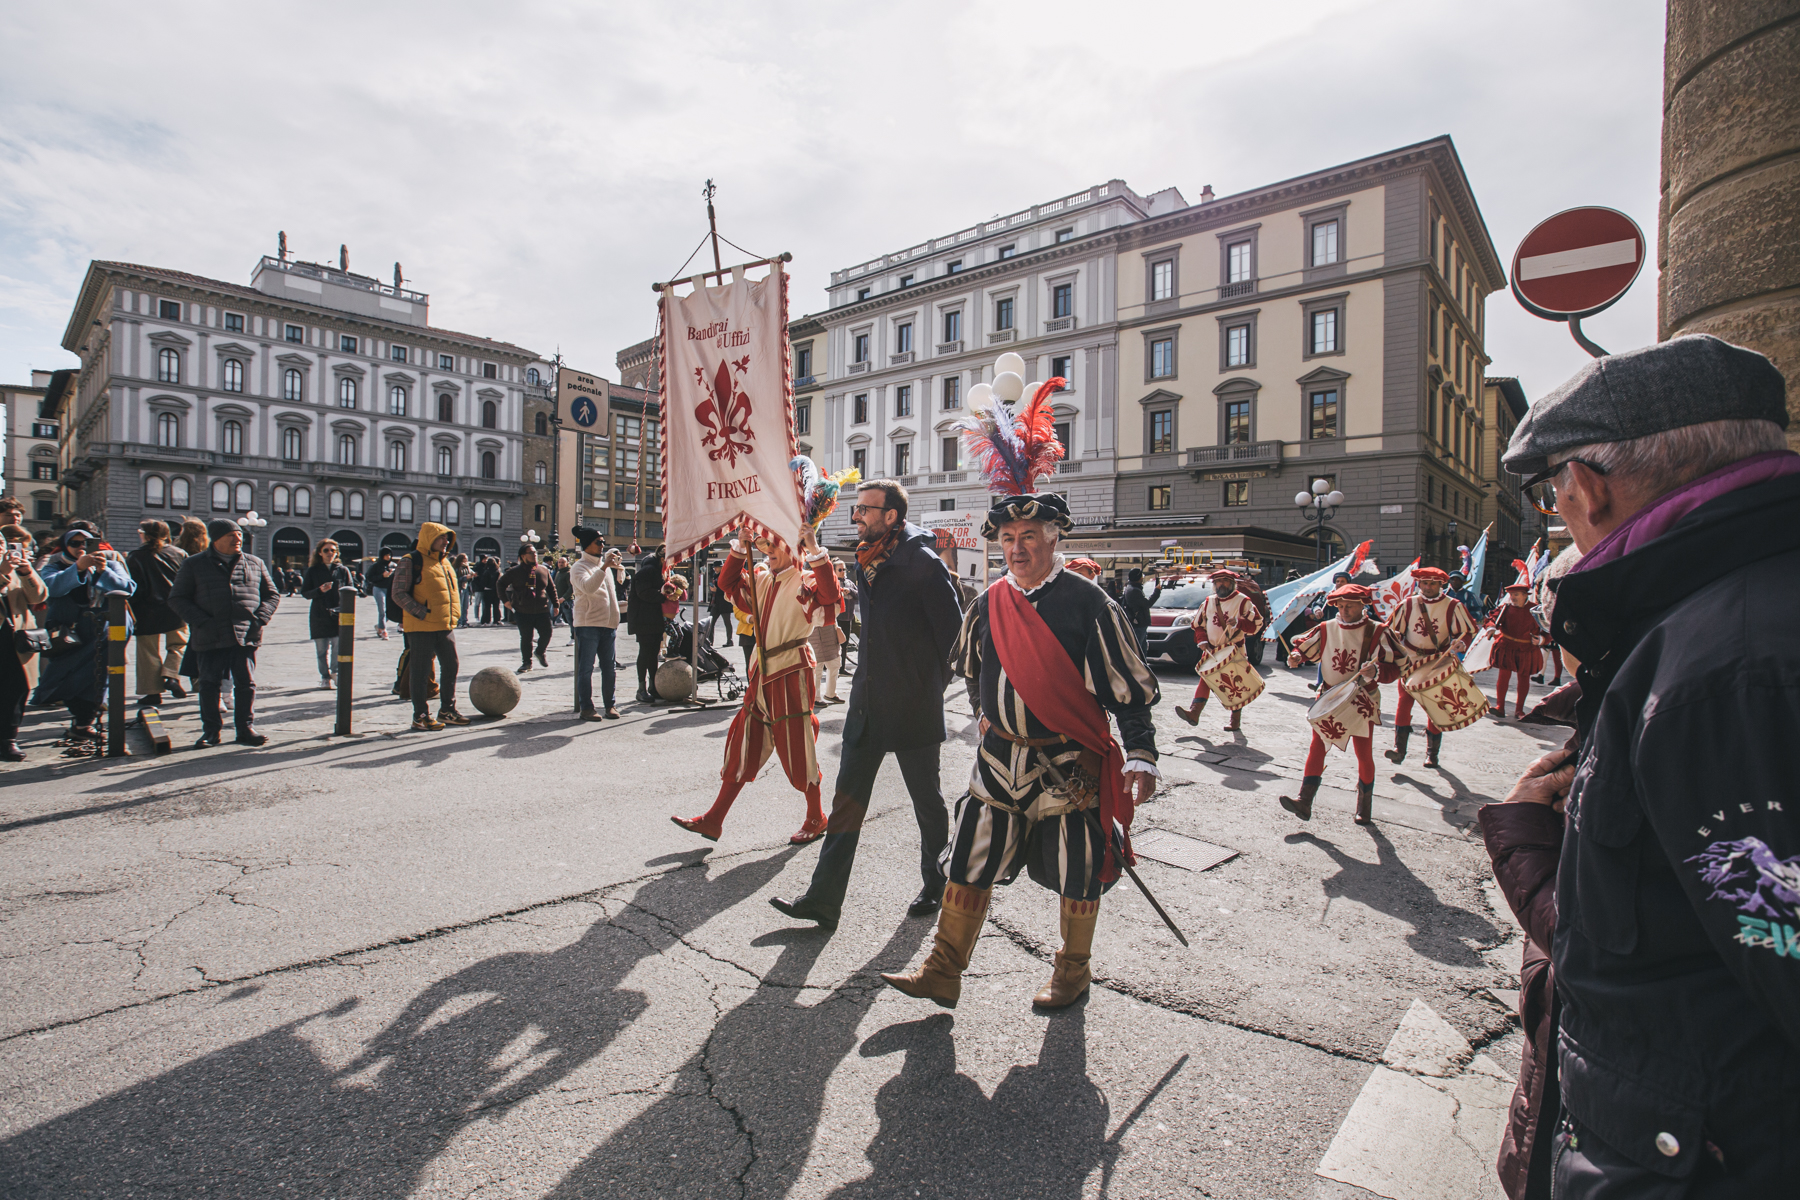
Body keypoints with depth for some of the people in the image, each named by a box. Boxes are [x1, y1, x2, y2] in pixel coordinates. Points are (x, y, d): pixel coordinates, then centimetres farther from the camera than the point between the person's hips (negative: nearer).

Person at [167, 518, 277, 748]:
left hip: (245, 636, 1)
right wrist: (202, 622, -9)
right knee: (209, 685, 5)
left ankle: (246, 728, 12)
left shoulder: (255, 563, 12)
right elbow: (177, 599, 5)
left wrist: (259, 619, -2)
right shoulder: (195, 564, 6)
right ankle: (211, 731, 17)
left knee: (246, 684, 2)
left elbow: (272, 595, 16)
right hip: (210, 639, -1)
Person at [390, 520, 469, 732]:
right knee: (420, 672, 0)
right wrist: (422, 613, -19)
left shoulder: (446, 563, 15)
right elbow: (398, 593, -12)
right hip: (421, 627, -7)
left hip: (446, 626, 8)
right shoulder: (411, 562, -8)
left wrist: (454, 614, 12)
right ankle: (420, 717, 8)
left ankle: (447, 710, 24)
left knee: (450, 667, 11)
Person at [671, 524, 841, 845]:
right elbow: (729, 583, 14)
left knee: (798, 748, 2)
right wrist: (741, 545, 4)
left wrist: (815, 551, -33)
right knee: (743, 745, 11)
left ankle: (816, 819, 22)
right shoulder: (761, 579, 12)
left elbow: (830, 596, -26)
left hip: (792, 674, -7)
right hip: (762, 674, 7)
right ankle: (713, 820, 20)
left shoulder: (805, 581, -8)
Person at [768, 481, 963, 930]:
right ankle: (824, 899, 14)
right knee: (847, 799, 7)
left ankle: (936, 888, 32)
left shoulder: (923, 563, -15)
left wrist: (934, 684, -4)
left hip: (914, 707, -7)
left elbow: (952, 631, -12)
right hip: (867, 701, 7)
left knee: (927, 801, 12)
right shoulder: (865, 560, 9)